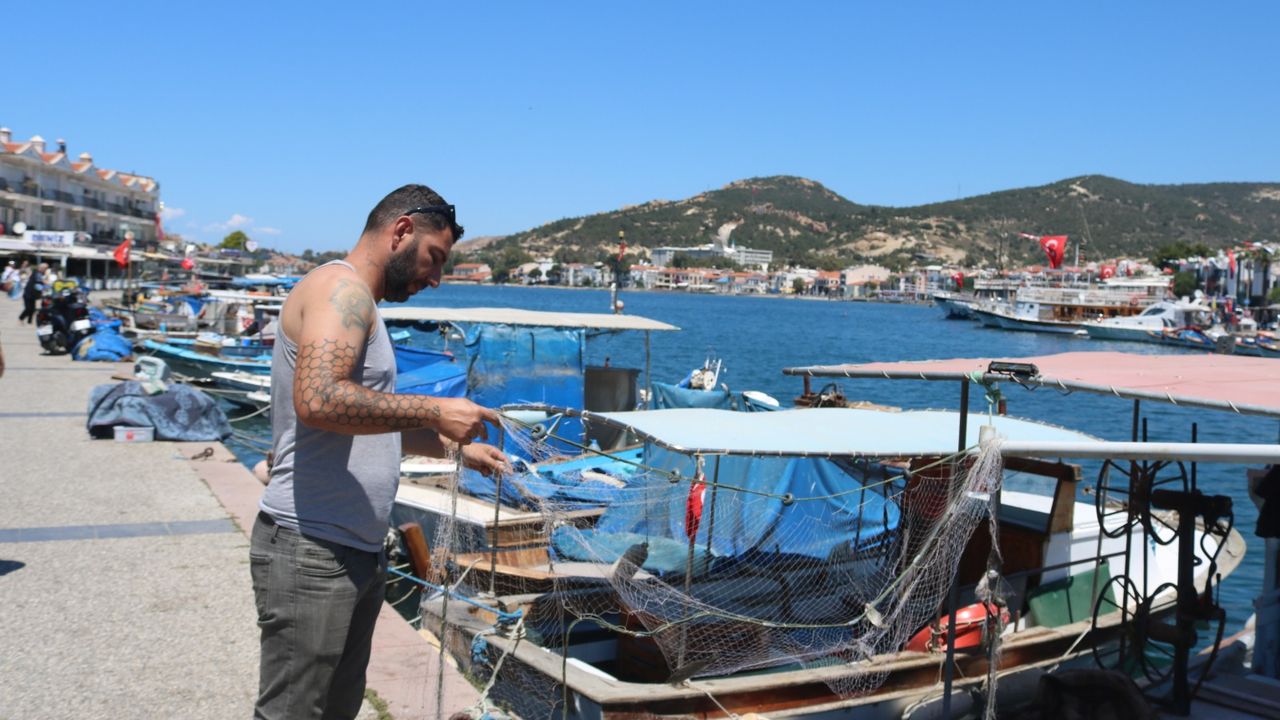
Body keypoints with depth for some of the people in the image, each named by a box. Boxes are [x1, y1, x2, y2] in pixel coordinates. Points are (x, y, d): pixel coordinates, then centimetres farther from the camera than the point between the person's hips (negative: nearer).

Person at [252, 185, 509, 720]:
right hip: (312, 551, -10)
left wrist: (456, 447, 24)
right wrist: (434, 411, -23)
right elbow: (318, 400, -29)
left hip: (357, 551, 10)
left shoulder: (357, 301, 20)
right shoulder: (340, 286, -12)